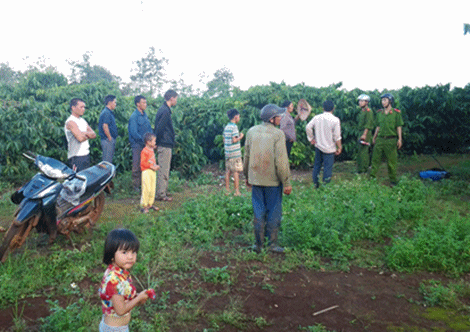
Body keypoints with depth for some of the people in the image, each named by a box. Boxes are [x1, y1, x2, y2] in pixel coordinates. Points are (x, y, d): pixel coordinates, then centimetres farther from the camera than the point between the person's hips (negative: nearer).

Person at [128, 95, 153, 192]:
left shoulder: (145, 115, 12)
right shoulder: (134, 117, -12)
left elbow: (149, 129, 16)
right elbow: (134, 133, -17)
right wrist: (144, 141, -17)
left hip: (146, 145, 7)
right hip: (137, 145, -7)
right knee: (137, 166, 0)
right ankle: (136, 185, 10)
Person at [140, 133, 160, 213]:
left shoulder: (152, 150, 14)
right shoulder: (144, 151, -13)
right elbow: (143, 163, -17)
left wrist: (156, 166, 6)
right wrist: (152, 167, -18)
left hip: (153, 171, 9)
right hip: (146, 171, -9)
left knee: (152, 189, 10)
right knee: (147, 189, -9)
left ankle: (150, 204, 21)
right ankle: (144, 206, -1)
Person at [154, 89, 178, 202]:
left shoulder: (164, 109, 15)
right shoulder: (165, 111, -17)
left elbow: (159, 128, 19)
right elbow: (159, 128, -23)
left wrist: (157, 142, 17)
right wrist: (158, 141, -12)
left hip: (164, 145, 10)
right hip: (165, 146, -10)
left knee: (164, 170, 16)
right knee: (163, 170, -4)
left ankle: (163, 192, 24)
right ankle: (161, 195, 2)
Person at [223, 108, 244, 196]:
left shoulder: (226, 127, 11)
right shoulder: (234, 127, -12)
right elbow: (234, 140, -18)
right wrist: (240, 137, -3)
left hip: (228, 153, 8)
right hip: (235, 153, -8)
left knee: (228, 171, 11)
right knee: (236, 172, -3)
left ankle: (227, 190, 16)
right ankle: (237, 191, 0)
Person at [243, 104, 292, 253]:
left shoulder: (251, 132, 3)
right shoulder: (278, 134, -13)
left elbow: (247, 156, 10)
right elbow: (281, 161, -15)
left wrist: (247, 176, 20)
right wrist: (286, 183, -9)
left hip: (255, 179, 4)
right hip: (273, 181, -4)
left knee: (259, 212, 12)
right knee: (274, 213, 9)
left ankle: (258, 244, 19)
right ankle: (273, 244, 15)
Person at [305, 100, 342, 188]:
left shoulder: (317, 117, -1)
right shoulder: (335, 120, -13)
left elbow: (308, 127, -4)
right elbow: (337, 136, -13)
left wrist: (311, 139, 6)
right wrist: (339, 147, -3)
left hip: (318, 146, 4)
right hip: (329, 148, -4)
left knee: (317, 165, 17)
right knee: (328, 166, 5)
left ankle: (315, 183, 25)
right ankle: (326, 184, 10)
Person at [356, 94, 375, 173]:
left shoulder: (368, 112, -9)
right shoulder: (361, 112, 19)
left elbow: (368, 124, -18)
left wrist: (364, 134, -24)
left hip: (366, 134, -10)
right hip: (361, 133, 10)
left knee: (363, 152, -11)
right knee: (360, 152, 12)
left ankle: (363, 170, -10)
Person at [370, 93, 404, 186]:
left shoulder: (396, 113, -2)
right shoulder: (379, 113, 10)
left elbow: (399, 127, -3)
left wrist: (399, 139, -10)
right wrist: (374, 137, 19)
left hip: (391, 140, -4)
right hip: (380, 140, 4)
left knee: (391, 162, 3)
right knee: (375, 159, 4)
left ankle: (393, 181, 12)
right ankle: (371, 176, 12)